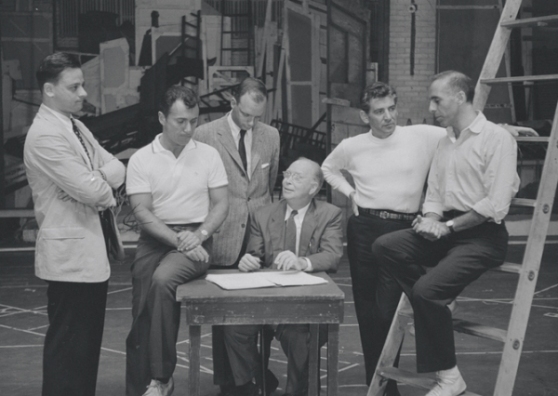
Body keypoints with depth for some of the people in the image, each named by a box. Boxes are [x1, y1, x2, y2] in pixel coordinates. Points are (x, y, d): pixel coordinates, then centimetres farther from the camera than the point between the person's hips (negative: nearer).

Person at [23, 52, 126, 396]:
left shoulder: (76, 127, 13)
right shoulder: (45, 135, -18)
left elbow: (117, 169, 8)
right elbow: (90, 190, -23)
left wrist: (97, 181, -12)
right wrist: (106, 192, -2)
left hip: (90, 251, 9)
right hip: (69, 254, -9)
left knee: (88, 343, 16)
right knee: (68, 346, -1)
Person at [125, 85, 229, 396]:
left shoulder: (208, 155, 4)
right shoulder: (141, 159, 1)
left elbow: (221, 204, 4)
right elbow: (142, 212, -5)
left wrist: (199, 235, -13)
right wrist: (178, 239, -16)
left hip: (196, 237, -1)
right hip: (155, 239, 2)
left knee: (163, 279, -30)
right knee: (141, 320, -4)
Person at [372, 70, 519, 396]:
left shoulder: (496, 138, -9)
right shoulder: (446, 142, 17)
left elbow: (496, 205, -17)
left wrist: (447, 226, -14)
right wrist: (431, 219, -5)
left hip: (482, 235, -8)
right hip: (447, 231, 8)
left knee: (428, 289, -25)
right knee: (385, 246, -12)